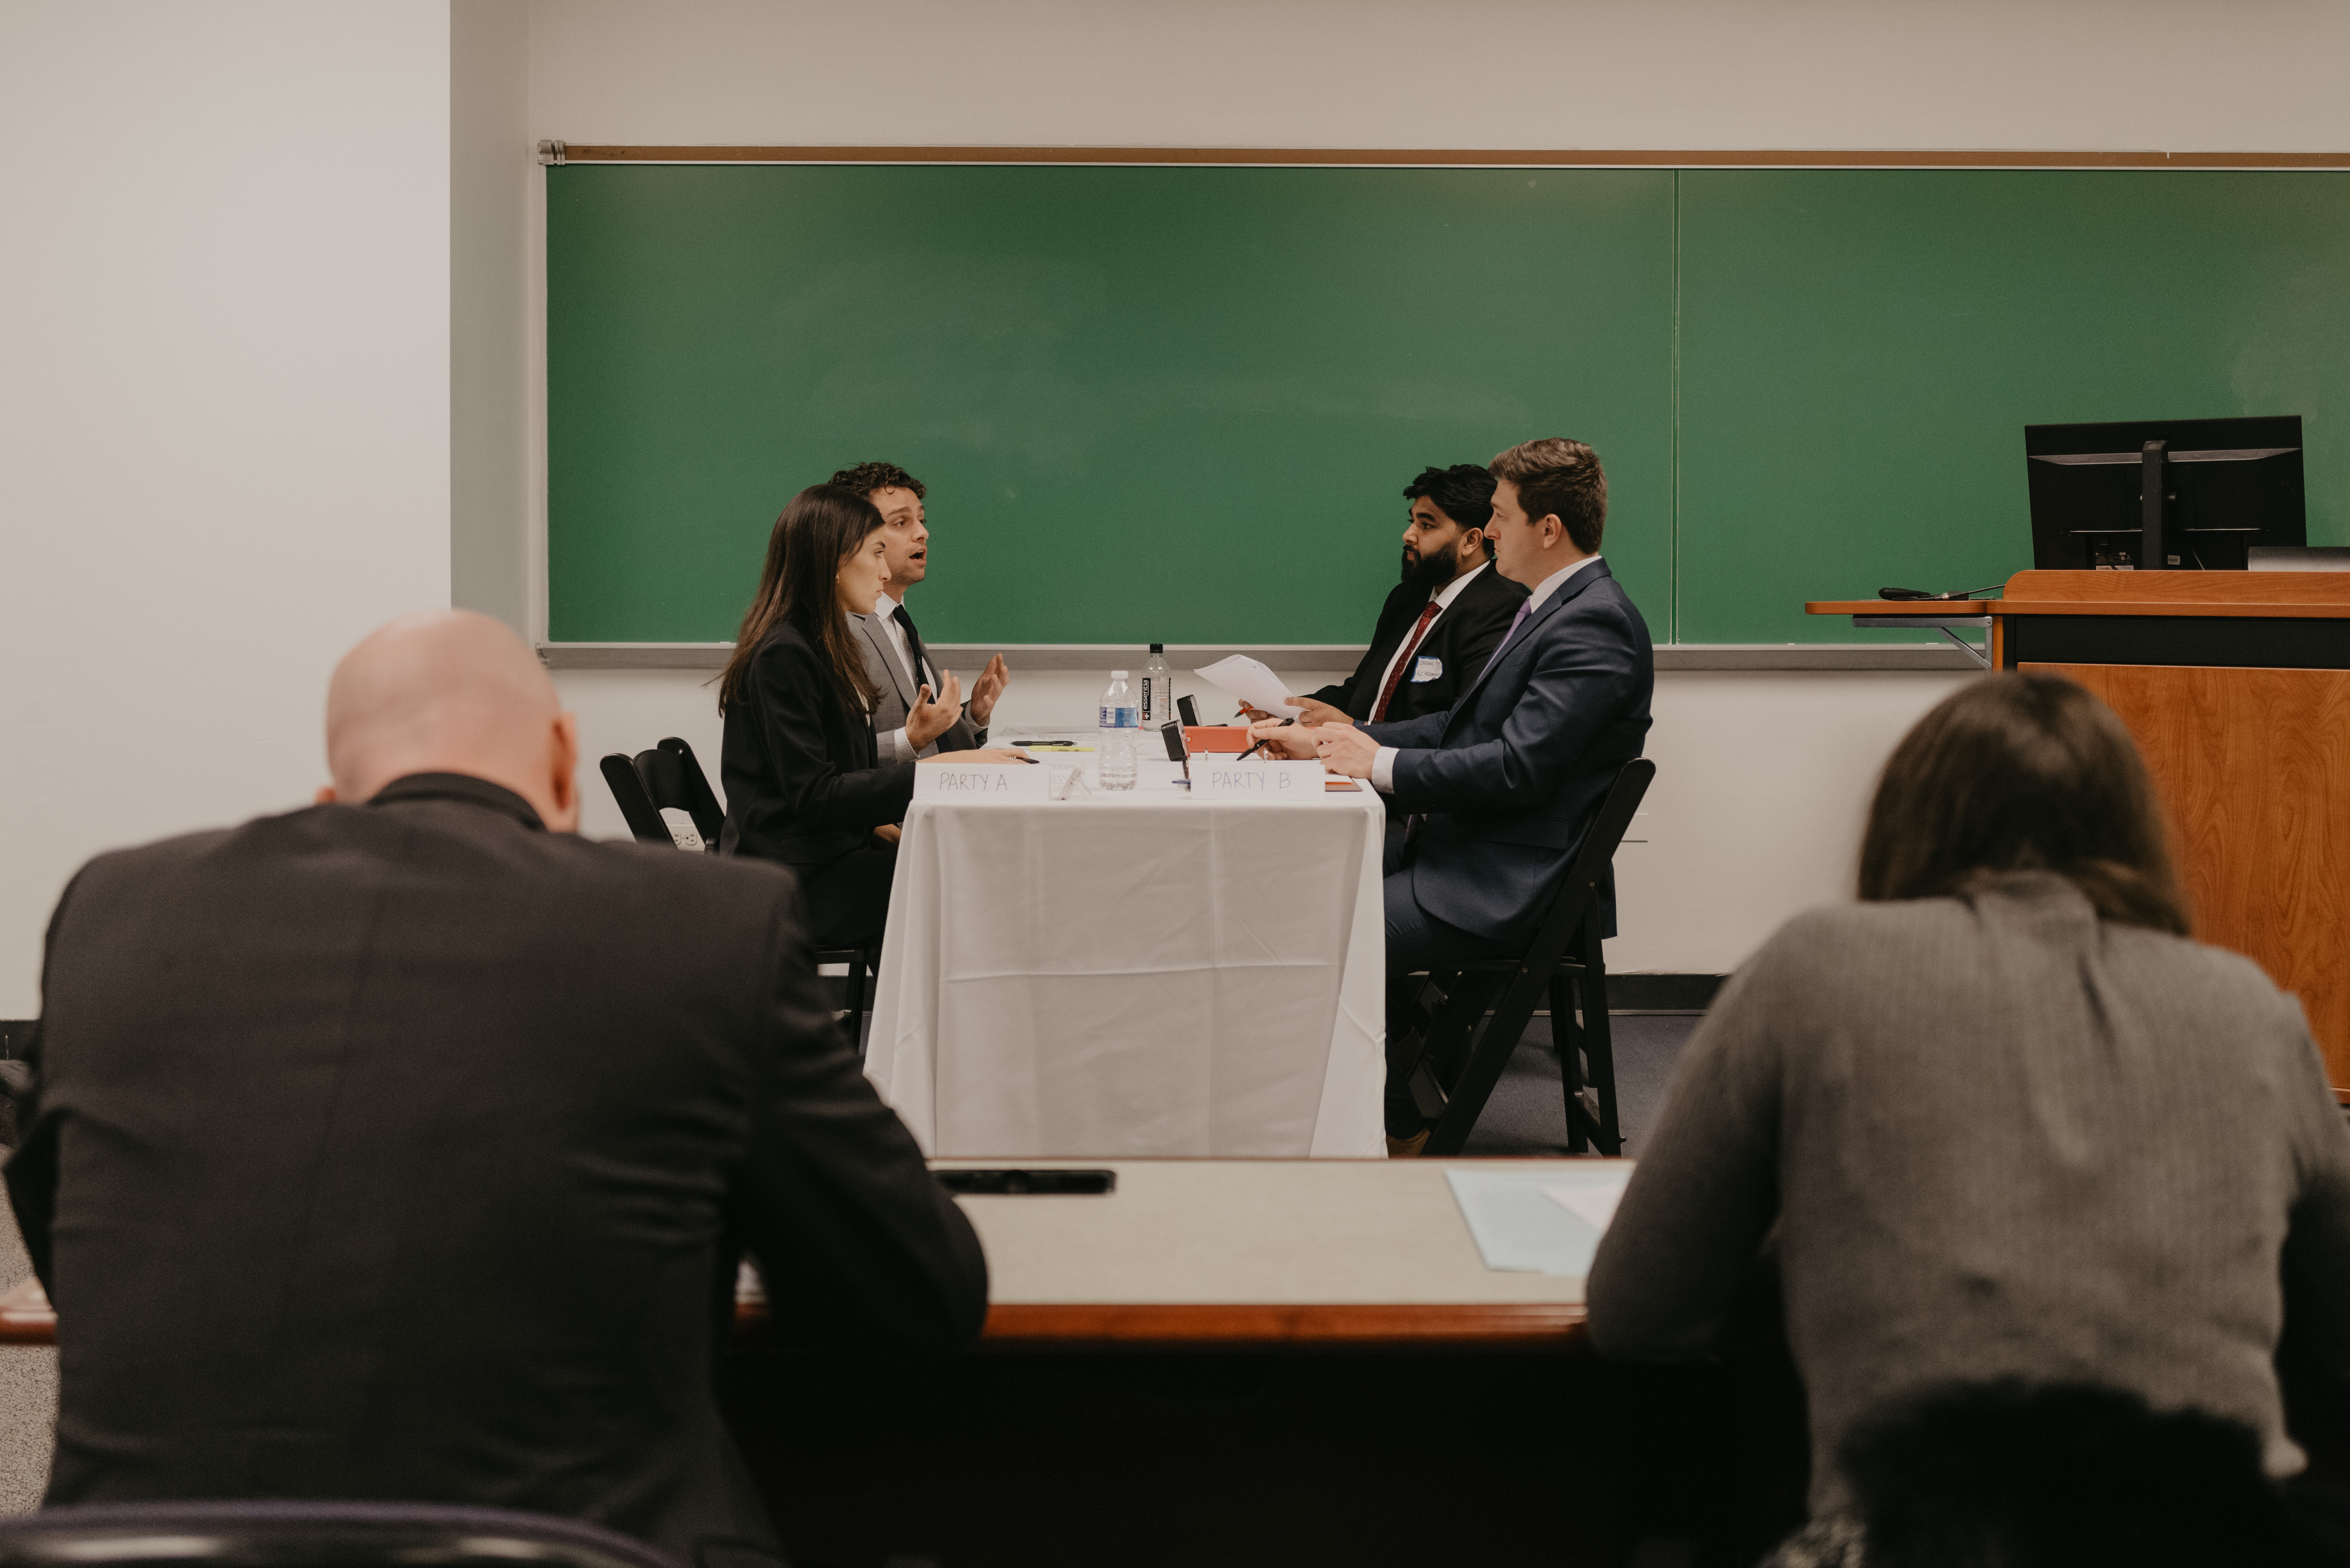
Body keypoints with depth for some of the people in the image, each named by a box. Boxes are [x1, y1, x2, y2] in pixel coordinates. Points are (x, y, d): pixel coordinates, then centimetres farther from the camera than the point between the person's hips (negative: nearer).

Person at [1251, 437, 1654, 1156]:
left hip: (1512, 887, -10)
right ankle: (1397, 1051, 20)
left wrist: (1380, 763, -16)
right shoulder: (1552, 609, 15)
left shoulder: (1594, 625, -18)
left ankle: (1398, 1130, 3)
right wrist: (1329, 740, 10)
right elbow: (1460, 729, 17)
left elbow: (1518, 769, -24)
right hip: (1471, 855, 10)